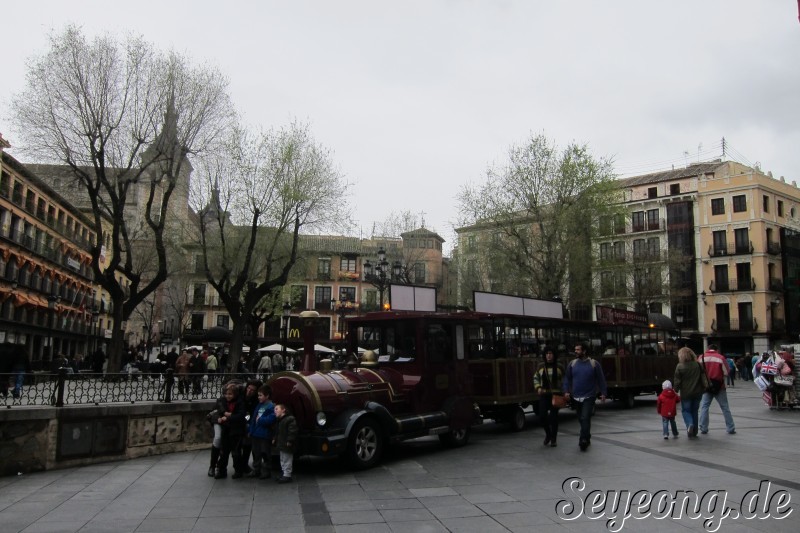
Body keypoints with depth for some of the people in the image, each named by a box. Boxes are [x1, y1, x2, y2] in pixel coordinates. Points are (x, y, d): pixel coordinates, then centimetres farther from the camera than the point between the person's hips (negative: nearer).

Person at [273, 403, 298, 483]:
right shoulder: (280, 420, 16)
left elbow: (293, 431, -22)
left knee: (287, 461, -5)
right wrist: (275, 439, 15)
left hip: (287, 445, -10)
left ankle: (287, 475, -1)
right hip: (281, 445, 10)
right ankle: (284, 474, 26)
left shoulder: (290, 419, -16)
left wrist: (289, 441, -26)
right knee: (283, 461, 17)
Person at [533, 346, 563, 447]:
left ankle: (553, 439, 14)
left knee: (554, 417, 0)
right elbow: (535, 378, 14)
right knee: (542, 416, -7)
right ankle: (548, 433, 20)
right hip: (544, 395, 1)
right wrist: (538, 387, -2)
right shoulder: (541, 367, 4)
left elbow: (563, 381, 6)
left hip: (555, 395, -1)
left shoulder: (558, 368, 0)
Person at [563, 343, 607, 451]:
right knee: (581, 419, 12)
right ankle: (587, 439, 27)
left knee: (585, 418, -15)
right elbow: (567, 378, 7)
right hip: (576, 397, 4)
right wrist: (566, 391, -3)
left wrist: (603, 393, -2)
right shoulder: (572, 364, 3)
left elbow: (601, 379, 0)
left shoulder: (594, 364, -4)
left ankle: (583, 440, -12)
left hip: (589, 396, -4)